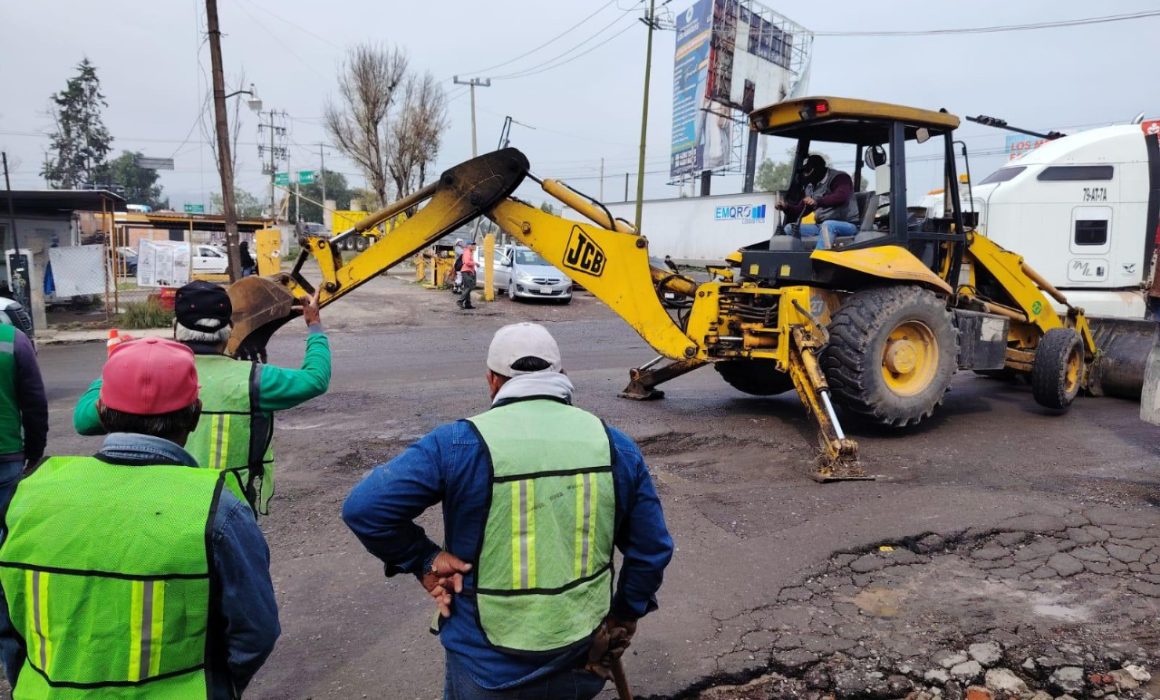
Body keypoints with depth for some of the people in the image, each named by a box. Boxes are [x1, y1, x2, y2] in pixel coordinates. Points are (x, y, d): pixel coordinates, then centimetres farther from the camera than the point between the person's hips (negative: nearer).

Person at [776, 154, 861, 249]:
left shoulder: (839, 177, -7)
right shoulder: (811, 187, 15)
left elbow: (841, 197, -28)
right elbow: (801, 210, 18)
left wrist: (817, 202, -42)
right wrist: (786, 207, -3)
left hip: (847, 224, -7)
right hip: (823, 225, 7)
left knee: (828, 225, -42)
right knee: (790, 228, -7)